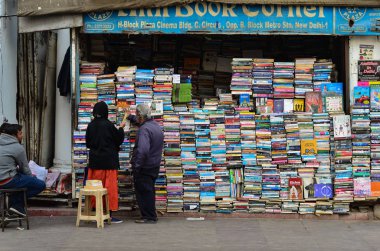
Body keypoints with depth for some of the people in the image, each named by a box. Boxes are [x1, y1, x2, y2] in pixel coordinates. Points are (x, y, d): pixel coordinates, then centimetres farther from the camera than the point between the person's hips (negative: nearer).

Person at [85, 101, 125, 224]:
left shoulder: (91, 126, 0)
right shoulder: (108, 125, -13)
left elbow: (88, 143, 9)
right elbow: (119, 139, -4)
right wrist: (121, 128, 10)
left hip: (94, 161, 4)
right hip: (108, 161, -4)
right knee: (109, 187, 1)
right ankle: (109, 215, 3)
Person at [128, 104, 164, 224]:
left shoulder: (144, 129, -23)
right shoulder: (156, 125, 7)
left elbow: (142, 150, -34)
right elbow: (142, 122, 32)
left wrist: (136, 165, -25)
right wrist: (130, 117, 39)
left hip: (144, 167, -9)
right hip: (155, 165, 9)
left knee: (143, 192, 1)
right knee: (149, 190, 18)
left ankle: (148, 217, 5)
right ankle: (151, 216, 25)